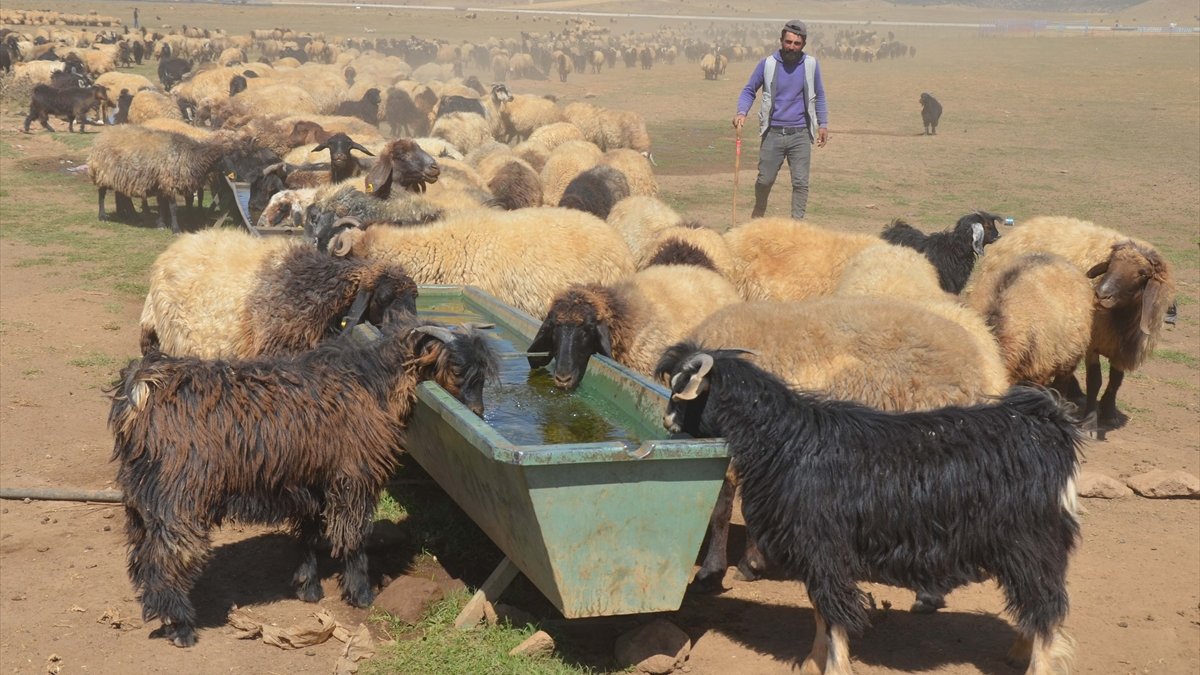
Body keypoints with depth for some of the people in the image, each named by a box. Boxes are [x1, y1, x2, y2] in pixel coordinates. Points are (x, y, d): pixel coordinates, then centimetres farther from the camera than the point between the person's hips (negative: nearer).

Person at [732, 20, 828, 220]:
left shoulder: (811, 64, 2)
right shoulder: (767, 64, -2)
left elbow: (819, 96, 14)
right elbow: (749, 91, 6)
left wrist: (823, 124, 7)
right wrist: (742, 112, -12)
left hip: (800, 135, 0)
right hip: (773, 133, 0)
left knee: (801, 182, -4)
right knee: (765, 179, 7)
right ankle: (758, 212, 33)